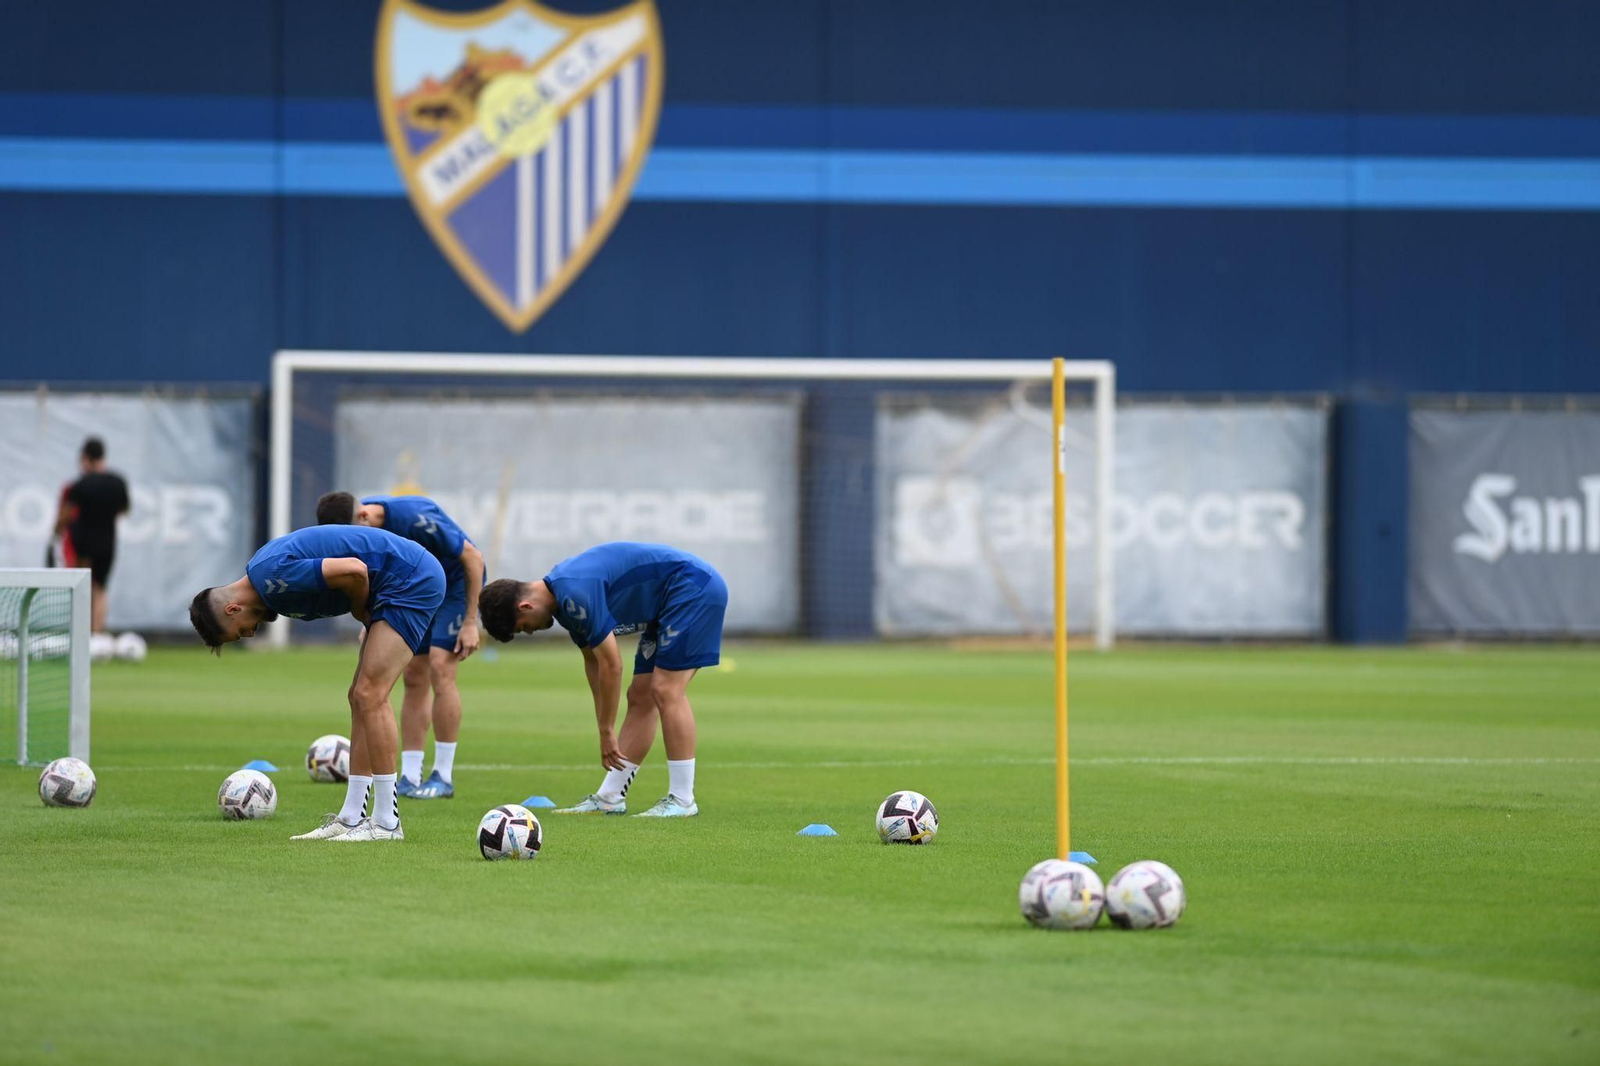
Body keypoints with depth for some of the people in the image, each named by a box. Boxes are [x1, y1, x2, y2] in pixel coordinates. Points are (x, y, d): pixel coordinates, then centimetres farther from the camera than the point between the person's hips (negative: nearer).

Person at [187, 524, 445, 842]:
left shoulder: (273, 575, -19)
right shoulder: (265, 570, 11)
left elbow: (355, 570, -25)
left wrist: (360, 612, -6)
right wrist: (365, 615, 8)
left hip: (413, 580, -10)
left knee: (369, 696, -12)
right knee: (361, 697, 10)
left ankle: (387, 823, -9)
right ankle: (351, 819, 12)